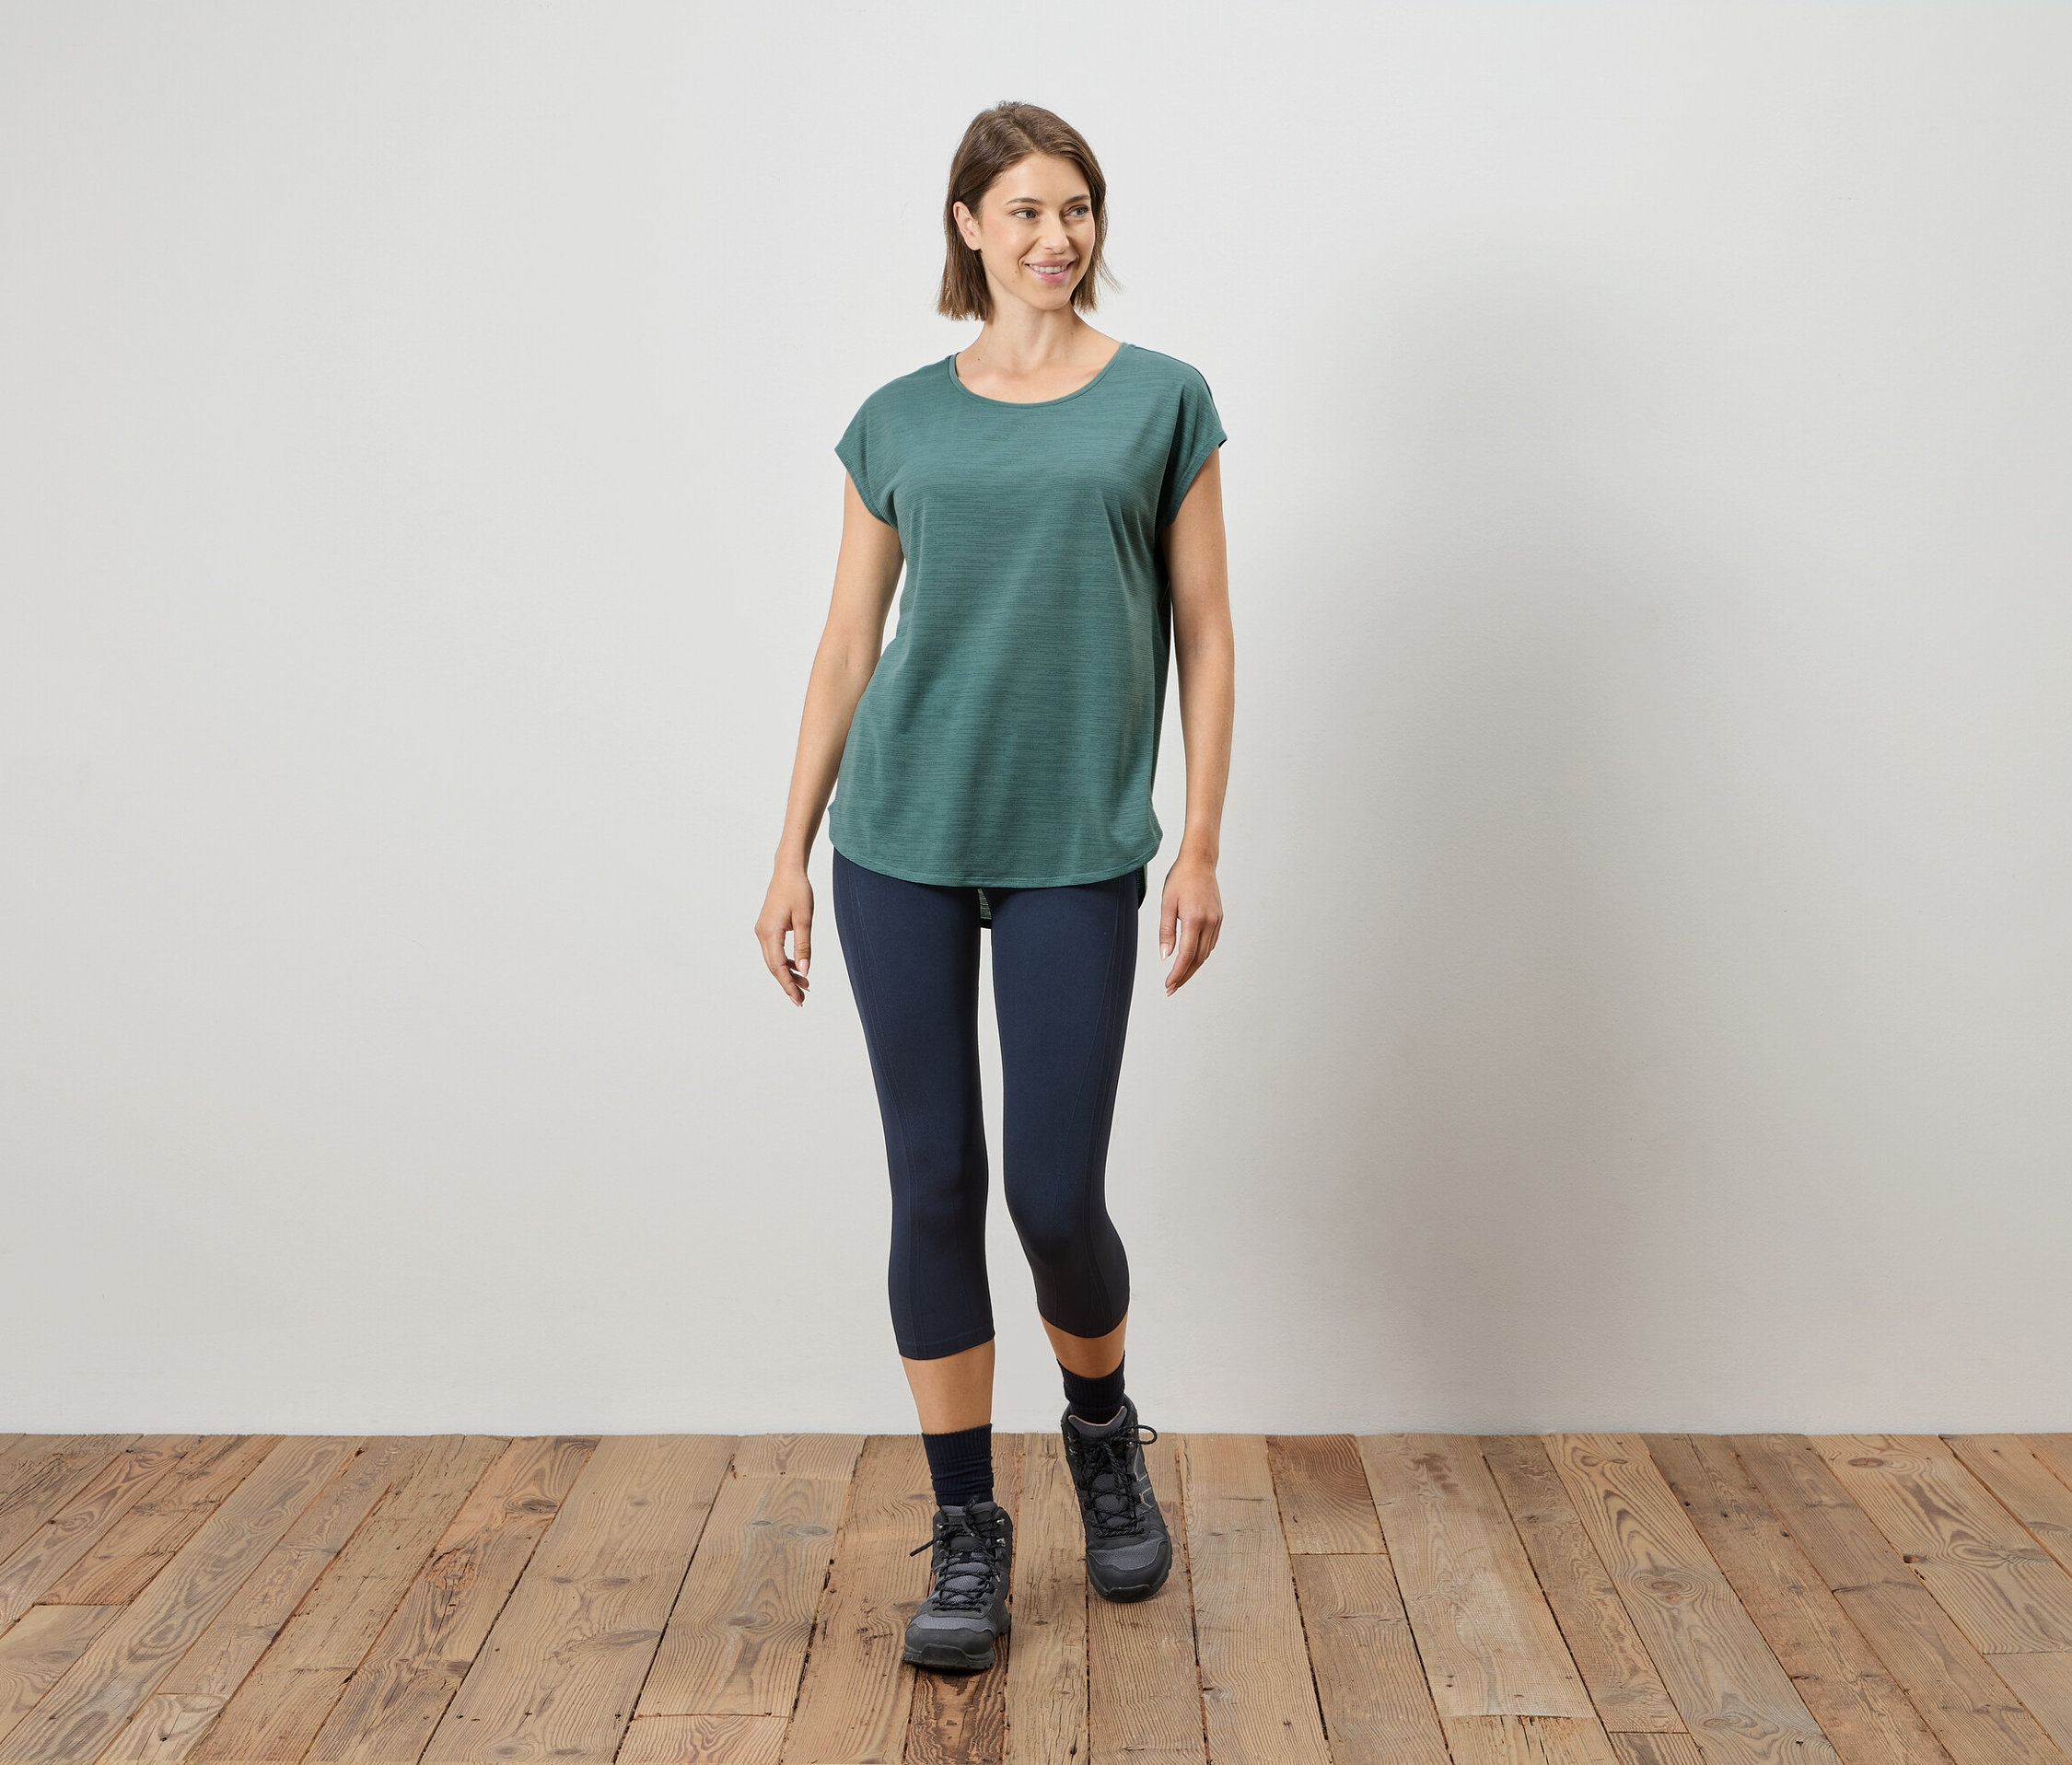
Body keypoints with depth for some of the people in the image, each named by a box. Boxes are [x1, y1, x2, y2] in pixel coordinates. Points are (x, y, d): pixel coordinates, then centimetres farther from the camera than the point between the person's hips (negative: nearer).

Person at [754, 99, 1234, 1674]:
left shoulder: (1163, 403, 6)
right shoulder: (900, 420, 10)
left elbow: (1205, 636, 4)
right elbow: (848, 647, 10)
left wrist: (1203, 846, -3)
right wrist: (792, 854, 6)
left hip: (1077, 851, -2)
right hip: (903, 842, 2)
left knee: (1056, 1195, -2)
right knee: (935, 1182, 4)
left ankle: (1105, 1436, 31)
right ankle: (967, 1529, 19)